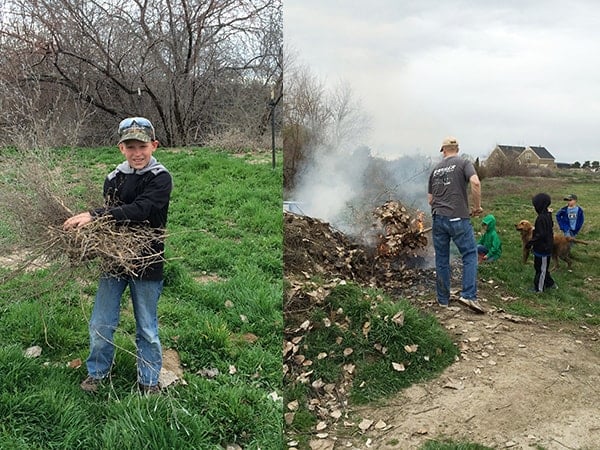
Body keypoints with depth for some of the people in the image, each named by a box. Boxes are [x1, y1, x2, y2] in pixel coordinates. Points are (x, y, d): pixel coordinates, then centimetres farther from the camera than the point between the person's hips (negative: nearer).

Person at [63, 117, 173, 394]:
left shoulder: (160, 178, -12)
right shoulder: (114, 178, 4)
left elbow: (139, 210, -27)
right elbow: (108, 217, 9)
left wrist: (94, 215, -32)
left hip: (147, 264, -4)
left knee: (147, 329, 10)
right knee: (100, 325, 12)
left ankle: (149, 380, 30)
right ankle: (97, 371, 36)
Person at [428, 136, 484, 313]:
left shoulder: (435, 169, 15)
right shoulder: (464, 163, 1)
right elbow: (475, 182, -18)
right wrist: (477, 206, -7)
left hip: (438, 218, 4)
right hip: (458, 218, -4)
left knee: (441, 259, 10)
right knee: (470, 255, 6)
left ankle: (443, 299, 17)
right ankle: (468, 295, -4)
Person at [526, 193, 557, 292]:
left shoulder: (541, 218, -25)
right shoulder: (548, 215, 4)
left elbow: (541, 235, -26)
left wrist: (530, 242, -19)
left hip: (542, 248, -9)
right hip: (547, 247, 9)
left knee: (541, 269, 4)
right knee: (544, 268, 22)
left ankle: (538, 288, 15)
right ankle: (550, 283, 33)